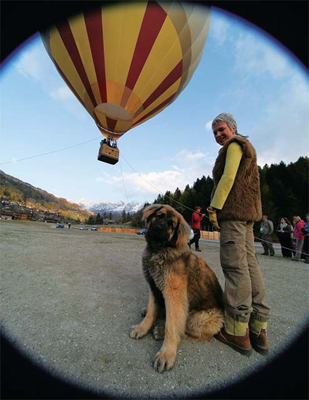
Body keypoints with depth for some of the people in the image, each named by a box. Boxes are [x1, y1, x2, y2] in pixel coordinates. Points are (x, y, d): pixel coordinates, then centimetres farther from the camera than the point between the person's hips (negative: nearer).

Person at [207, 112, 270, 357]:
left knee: (235, 265, -10)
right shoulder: (246, 148, 29)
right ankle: (258, 330, 11)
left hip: (233, 210, -10)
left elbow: (228, 177, -14)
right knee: (249, 264, 5)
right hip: (247, 212, 10)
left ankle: (237, 331, -2)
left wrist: (214, 208, -12)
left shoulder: (235, 145, 0)